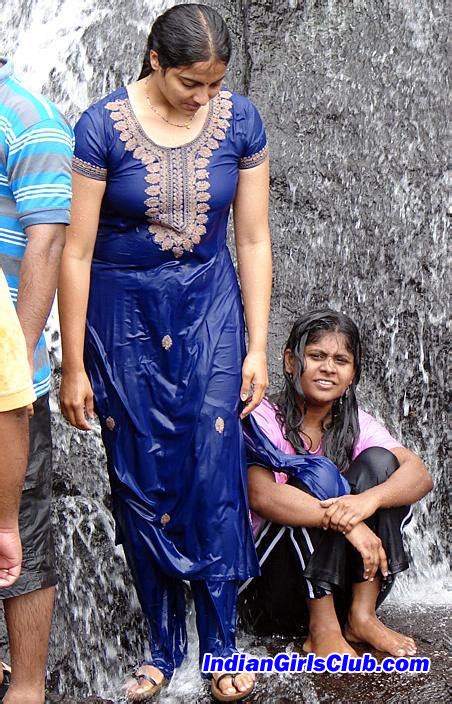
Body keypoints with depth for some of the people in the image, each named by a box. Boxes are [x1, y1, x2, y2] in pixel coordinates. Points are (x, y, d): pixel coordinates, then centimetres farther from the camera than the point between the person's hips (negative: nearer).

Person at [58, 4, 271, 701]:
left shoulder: (240, 121, -6)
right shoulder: (102, 126, -15)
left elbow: (254, 240, 0)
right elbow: (76, 253, -12)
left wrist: (258, 348, -2)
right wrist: (73, 367, -10)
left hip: (209, 307, 2)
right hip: (122, 312, -1)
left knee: (216, 472, -3)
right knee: (141, 481, 5)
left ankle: (221, 643, 13)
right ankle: (162, 645, 21)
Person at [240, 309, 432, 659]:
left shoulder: (357, 424, 6)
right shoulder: (263, 420, -8)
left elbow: (420, 474, -12)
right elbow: (260, 496, -27)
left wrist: (369, 498, -34)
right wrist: (346, 521, -37)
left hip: (335, 585, 4)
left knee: (379, 460, -13)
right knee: (318, 473, -25)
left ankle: (361, 616, -15)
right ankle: (322, 629, -22)